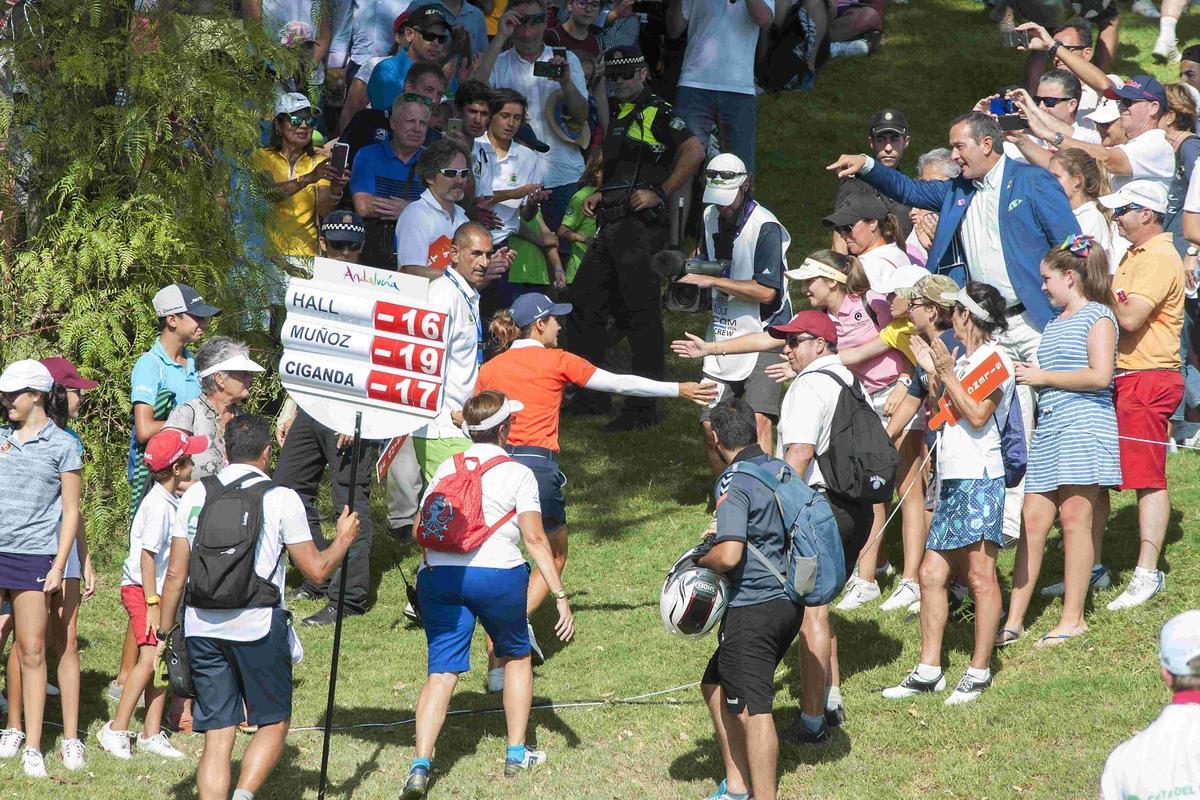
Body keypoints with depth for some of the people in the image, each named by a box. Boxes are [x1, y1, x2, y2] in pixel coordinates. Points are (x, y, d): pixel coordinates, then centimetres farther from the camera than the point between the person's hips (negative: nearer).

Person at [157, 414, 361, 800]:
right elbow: (316, 570, 1)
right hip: (258, 627, -3)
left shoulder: (195, 495, 6)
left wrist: (163, 633, 13)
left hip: (202, 627, 3)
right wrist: (343, 539, 19)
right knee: (273, 724, 11)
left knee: (217, 735, 8)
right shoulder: (281, 499, -3)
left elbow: (176, 573, 5)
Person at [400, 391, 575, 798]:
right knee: (516, 657, 22)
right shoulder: (518, 474, 1)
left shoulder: (446, 469, 12)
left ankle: (421, 764, -18)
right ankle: (516, 754, 25)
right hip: (497, 575, -2)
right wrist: (560, 596, -6)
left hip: (438, 576, 2)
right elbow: (535, 539, -6)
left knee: (441, 672, -1)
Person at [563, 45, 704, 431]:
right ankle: (589, 396, 19)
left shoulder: (657, 113, -6)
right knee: (584, 302, 10)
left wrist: (660, 194, -19)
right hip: (611, 226, 10)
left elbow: (694, 152, -20)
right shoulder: (616, 115, 21)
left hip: (642, 226, -10)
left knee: (641, 314, -7)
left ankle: (643, 409, -5)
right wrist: (599, 195, 15)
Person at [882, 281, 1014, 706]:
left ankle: (979, 671, -4)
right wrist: (933, 373, 14)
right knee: (931, 573, 6)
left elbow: (977, 416, -16)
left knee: (980, 574, -7)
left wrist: (946, 373, -12)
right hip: (951, 479, 9)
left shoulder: (995, 359, -7)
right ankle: (928, 670, 10)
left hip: (979, 476, -9)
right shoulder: (962, 360, 20)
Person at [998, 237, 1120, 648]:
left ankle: (1073, 618, 0)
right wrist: (1024, 373, 9)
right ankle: (1014, 619, 2)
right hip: (1048, 428, 8)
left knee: (1074, 517, -6)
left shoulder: (1097, 317, -4)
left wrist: (1042, 376, -10)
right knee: (1032, 521, 2)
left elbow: (1099, 376, -15)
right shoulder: (1055, 322, 22)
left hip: (1084, 425, -8)